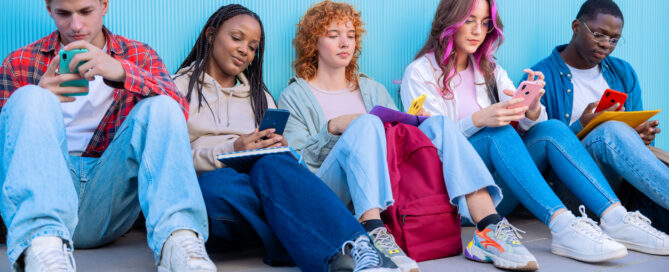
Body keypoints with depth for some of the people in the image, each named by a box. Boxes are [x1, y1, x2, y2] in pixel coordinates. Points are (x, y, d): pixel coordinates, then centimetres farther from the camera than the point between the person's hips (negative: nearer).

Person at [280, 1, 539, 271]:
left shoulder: (373, 89, 26)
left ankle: (491, 228, -31)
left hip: (387, 187, 4)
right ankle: (373, 234, -49)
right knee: (367, 123, -30)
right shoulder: (294, 97, 13)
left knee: (440, 124, -15)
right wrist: (333, 128, -14)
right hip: (330, 191, -4)